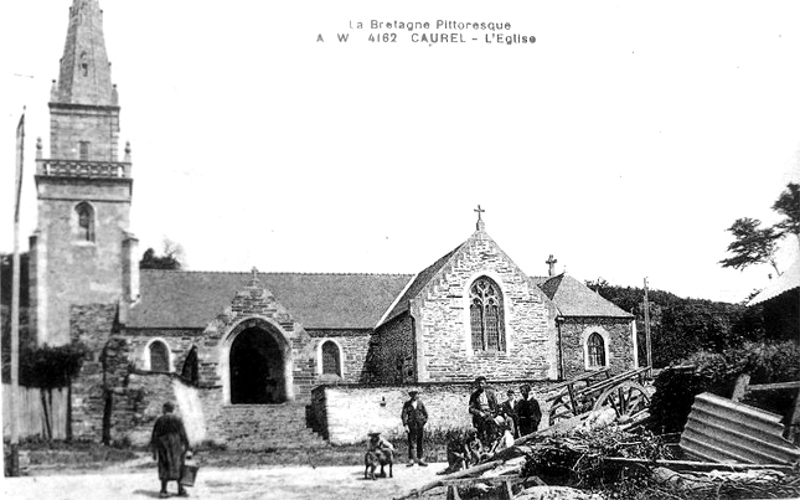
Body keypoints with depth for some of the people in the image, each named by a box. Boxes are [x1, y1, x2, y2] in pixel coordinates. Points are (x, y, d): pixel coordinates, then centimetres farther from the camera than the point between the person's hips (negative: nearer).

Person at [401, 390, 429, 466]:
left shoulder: (420, 403, 6)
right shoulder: (407, 404, -1)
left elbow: (425, 414, 14)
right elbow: (404, 415, -4)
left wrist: (424, 423, 7)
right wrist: (405, 425, -12)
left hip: (420, 425, 2)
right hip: (411, 426, -2)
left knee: (420, 443, 6)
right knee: (412, 443, -5)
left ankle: (420, 460, 11)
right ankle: (411, 460, -3)